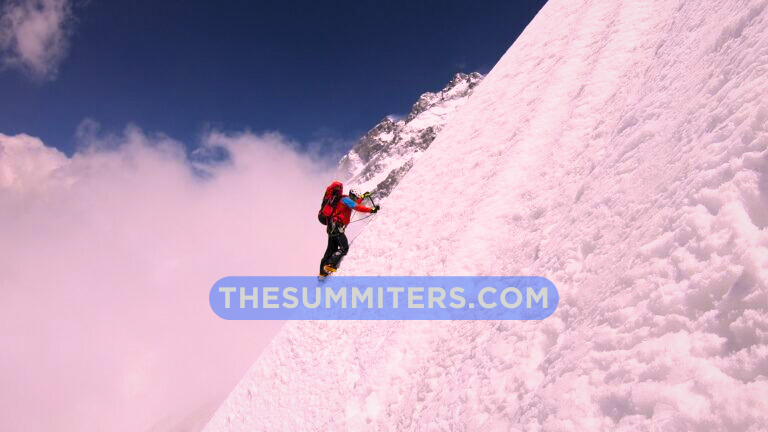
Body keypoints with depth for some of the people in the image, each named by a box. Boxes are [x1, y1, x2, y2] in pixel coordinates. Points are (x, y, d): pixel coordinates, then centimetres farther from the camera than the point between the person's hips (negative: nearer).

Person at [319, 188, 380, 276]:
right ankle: (330, 265, -20)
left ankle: (323, 272, 19)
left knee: (331, 250, 15)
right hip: (336, 226, -11)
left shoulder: (346, 200, 21)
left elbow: (355, 203, 43)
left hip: (331, 227, 11)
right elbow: (357, 207, -20)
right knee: (344, 248, -14)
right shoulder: (346, 199, -8)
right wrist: (371, 210, -22)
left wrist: (363, 196, 47)